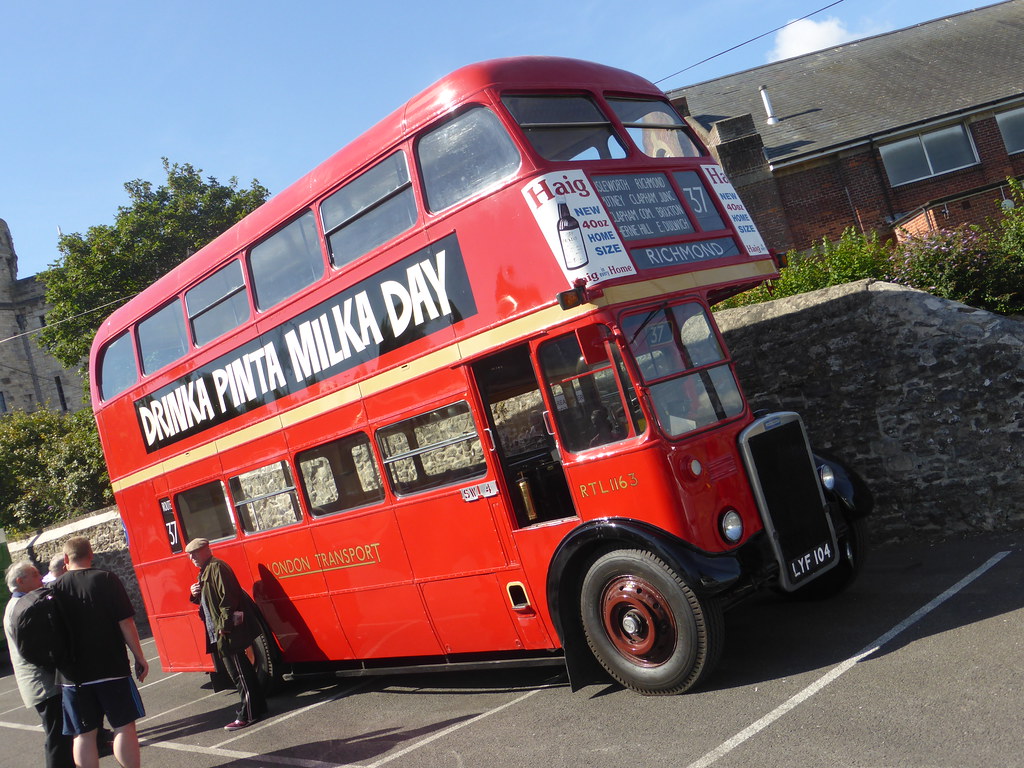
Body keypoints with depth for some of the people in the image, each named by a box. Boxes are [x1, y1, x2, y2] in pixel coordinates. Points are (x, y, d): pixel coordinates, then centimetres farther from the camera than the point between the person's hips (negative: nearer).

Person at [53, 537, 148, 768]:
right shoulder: (106, 579, -6)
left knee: (83, 734, 9)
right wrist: (139, 657, -2)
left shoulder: (55, 589, 1)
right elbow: (126, 622, -10)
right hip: (112, 669, -3)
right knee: (124, 727, 4)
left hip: (74, 674, 3)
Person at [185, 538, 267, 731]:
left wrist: (225, 625, -22)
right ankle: (258, 706, 24)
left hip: (228, 632, -10)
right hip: (219, 632, 10)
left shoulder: (217, 567, -13)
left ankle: (246, 715, -2)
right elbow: (207, 600, 24)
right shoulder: (205, 571, 18)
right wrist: (196, 595, 4)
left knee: (238, 672, -6)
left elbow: (228, 597, -20)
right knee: (241, 670, 15)